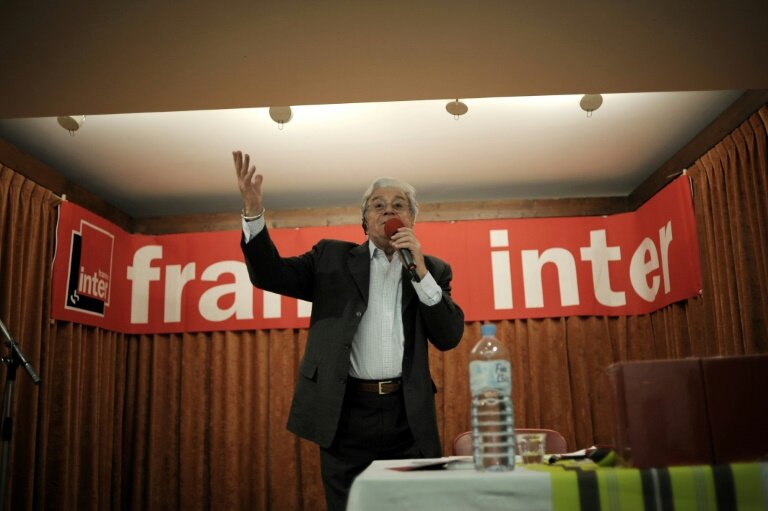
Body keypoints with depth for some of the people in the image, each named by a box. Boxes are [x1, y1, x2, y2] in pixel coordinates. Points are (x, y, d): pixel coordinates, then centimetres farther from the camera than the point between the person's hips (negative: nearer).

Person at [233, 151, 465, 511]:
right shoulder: (333, 258, 8)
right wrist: (253, 212, -15)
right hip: (346, 415, -1)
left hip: (408, 417, 1)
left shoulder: (432, 269, 9)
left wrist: (420, 271, -9)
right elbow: (269, 274, 0)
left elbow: (449, 337, 0)